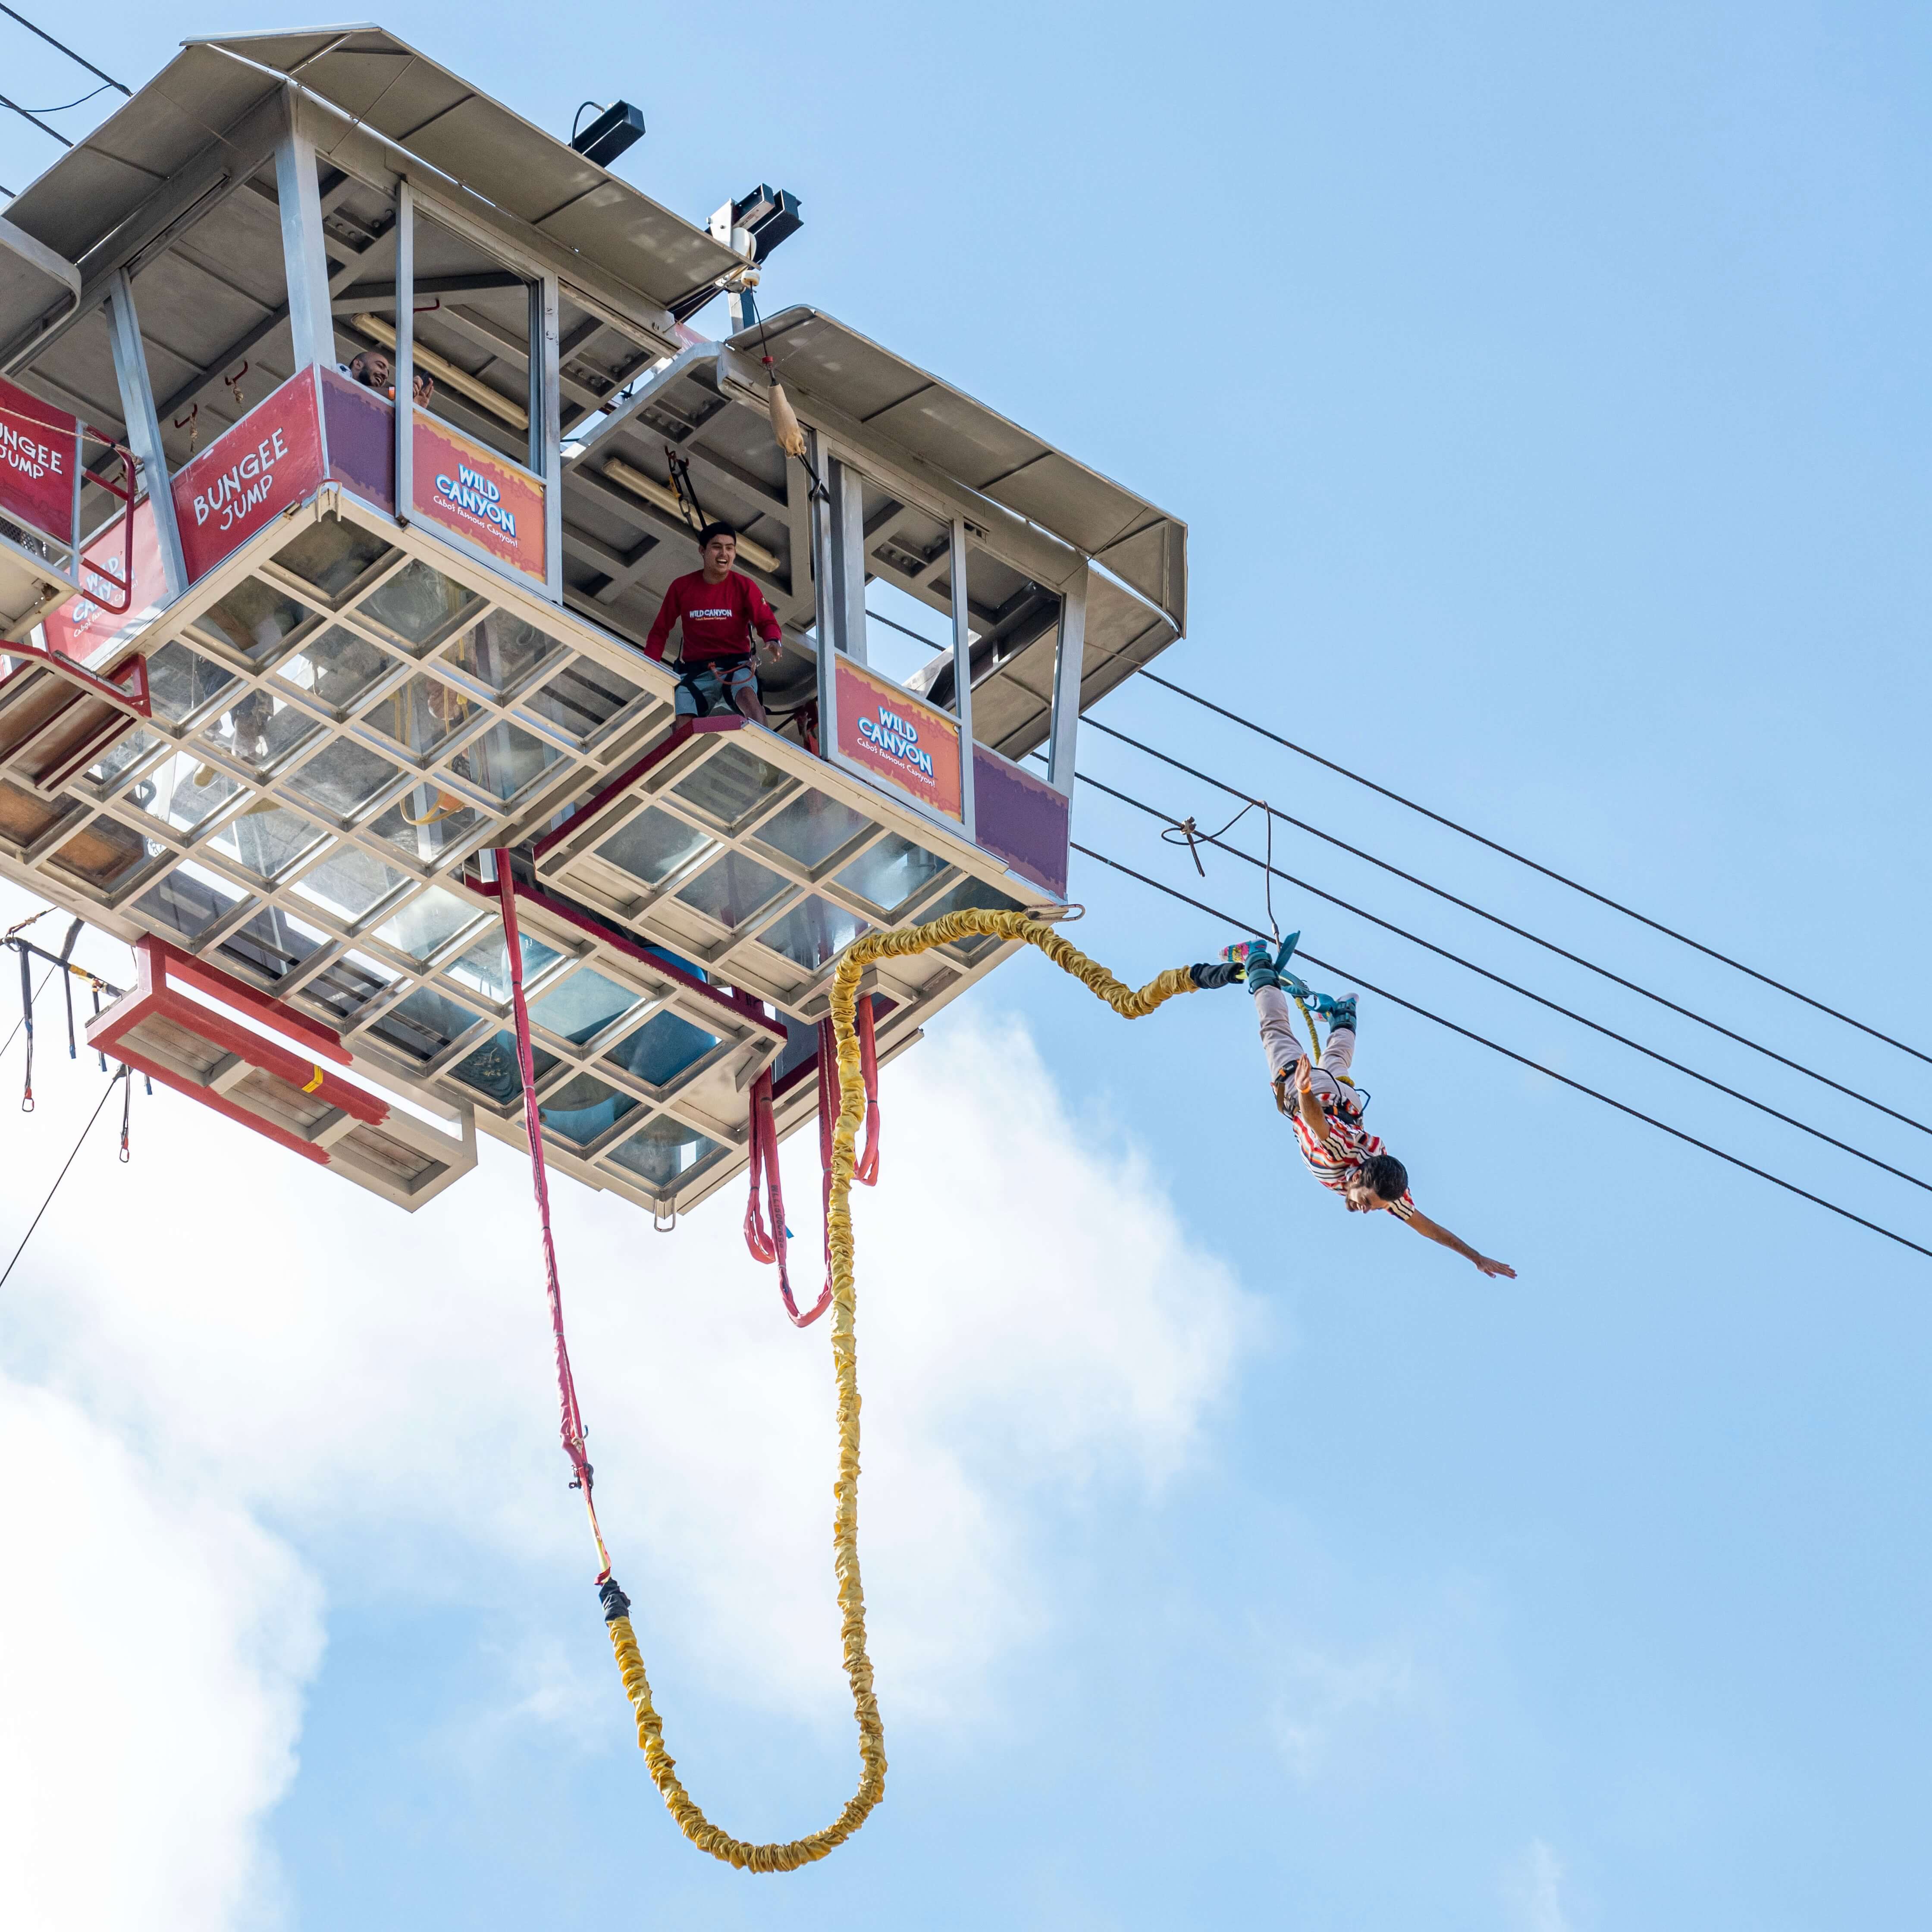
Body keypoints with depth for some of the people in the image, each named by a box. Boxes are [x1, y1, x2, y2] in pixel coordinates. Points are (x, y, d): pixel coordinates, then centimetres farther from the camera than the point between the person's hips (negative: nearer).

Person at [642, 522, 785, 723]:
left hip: (735, 666, -2)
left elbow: (766, 621, -5)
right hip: (695, 672, 2)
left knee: (747, 695, -35)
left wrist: (773, 641, -30)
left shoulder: (744, 586, 1)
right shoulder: (682, 587, 4)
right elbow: (660, 631, 11)